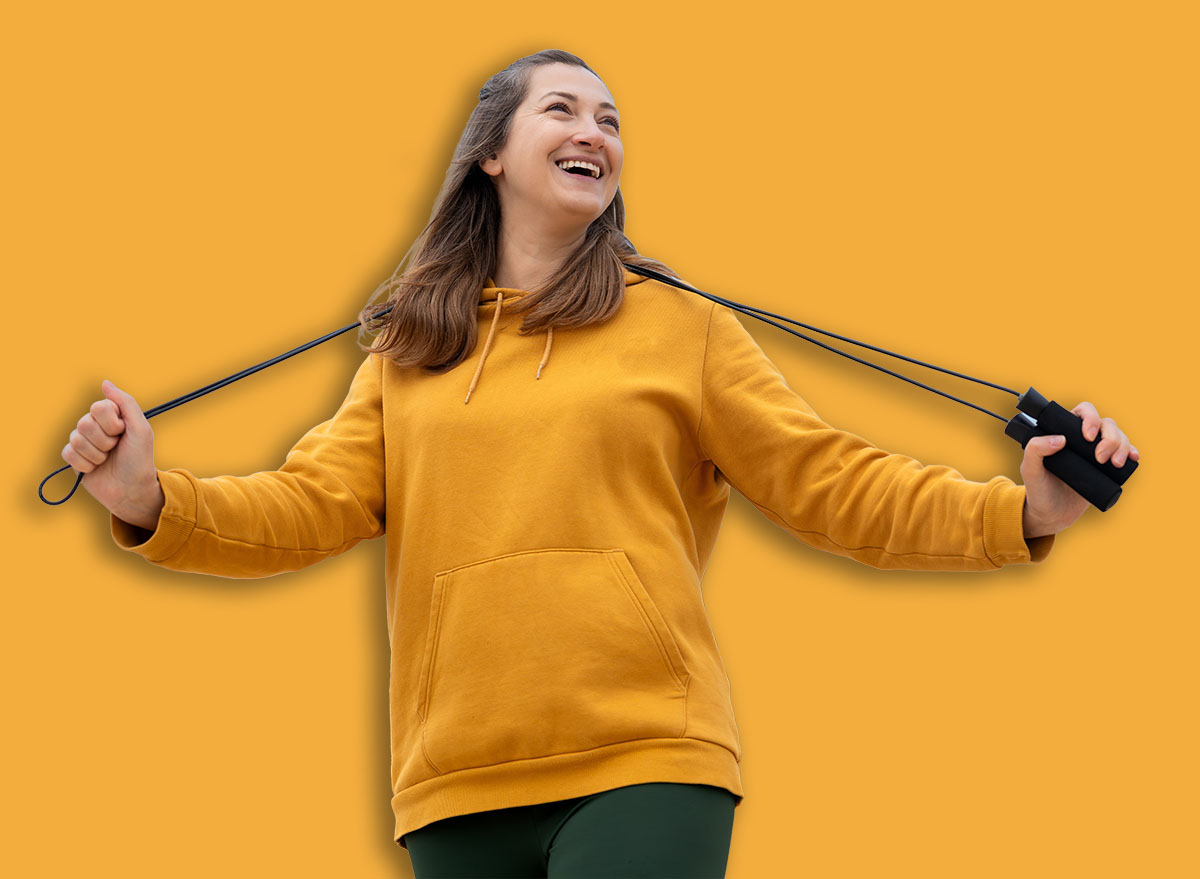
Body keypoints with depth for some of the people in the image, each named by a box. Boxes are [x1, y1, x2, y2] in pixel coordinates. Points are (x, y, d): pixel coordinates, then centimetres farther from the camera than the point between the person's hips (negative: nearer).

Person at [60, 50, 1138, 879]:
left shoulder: (679, 326, 7)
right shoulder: (409, 348, 14)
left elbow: (830, 483, 3)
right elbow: (315, 503, 4)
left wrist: (1018, 513, -10)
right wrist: (156, 502, -13)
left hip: (645, 765, -2)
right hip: (458, 785, 2)